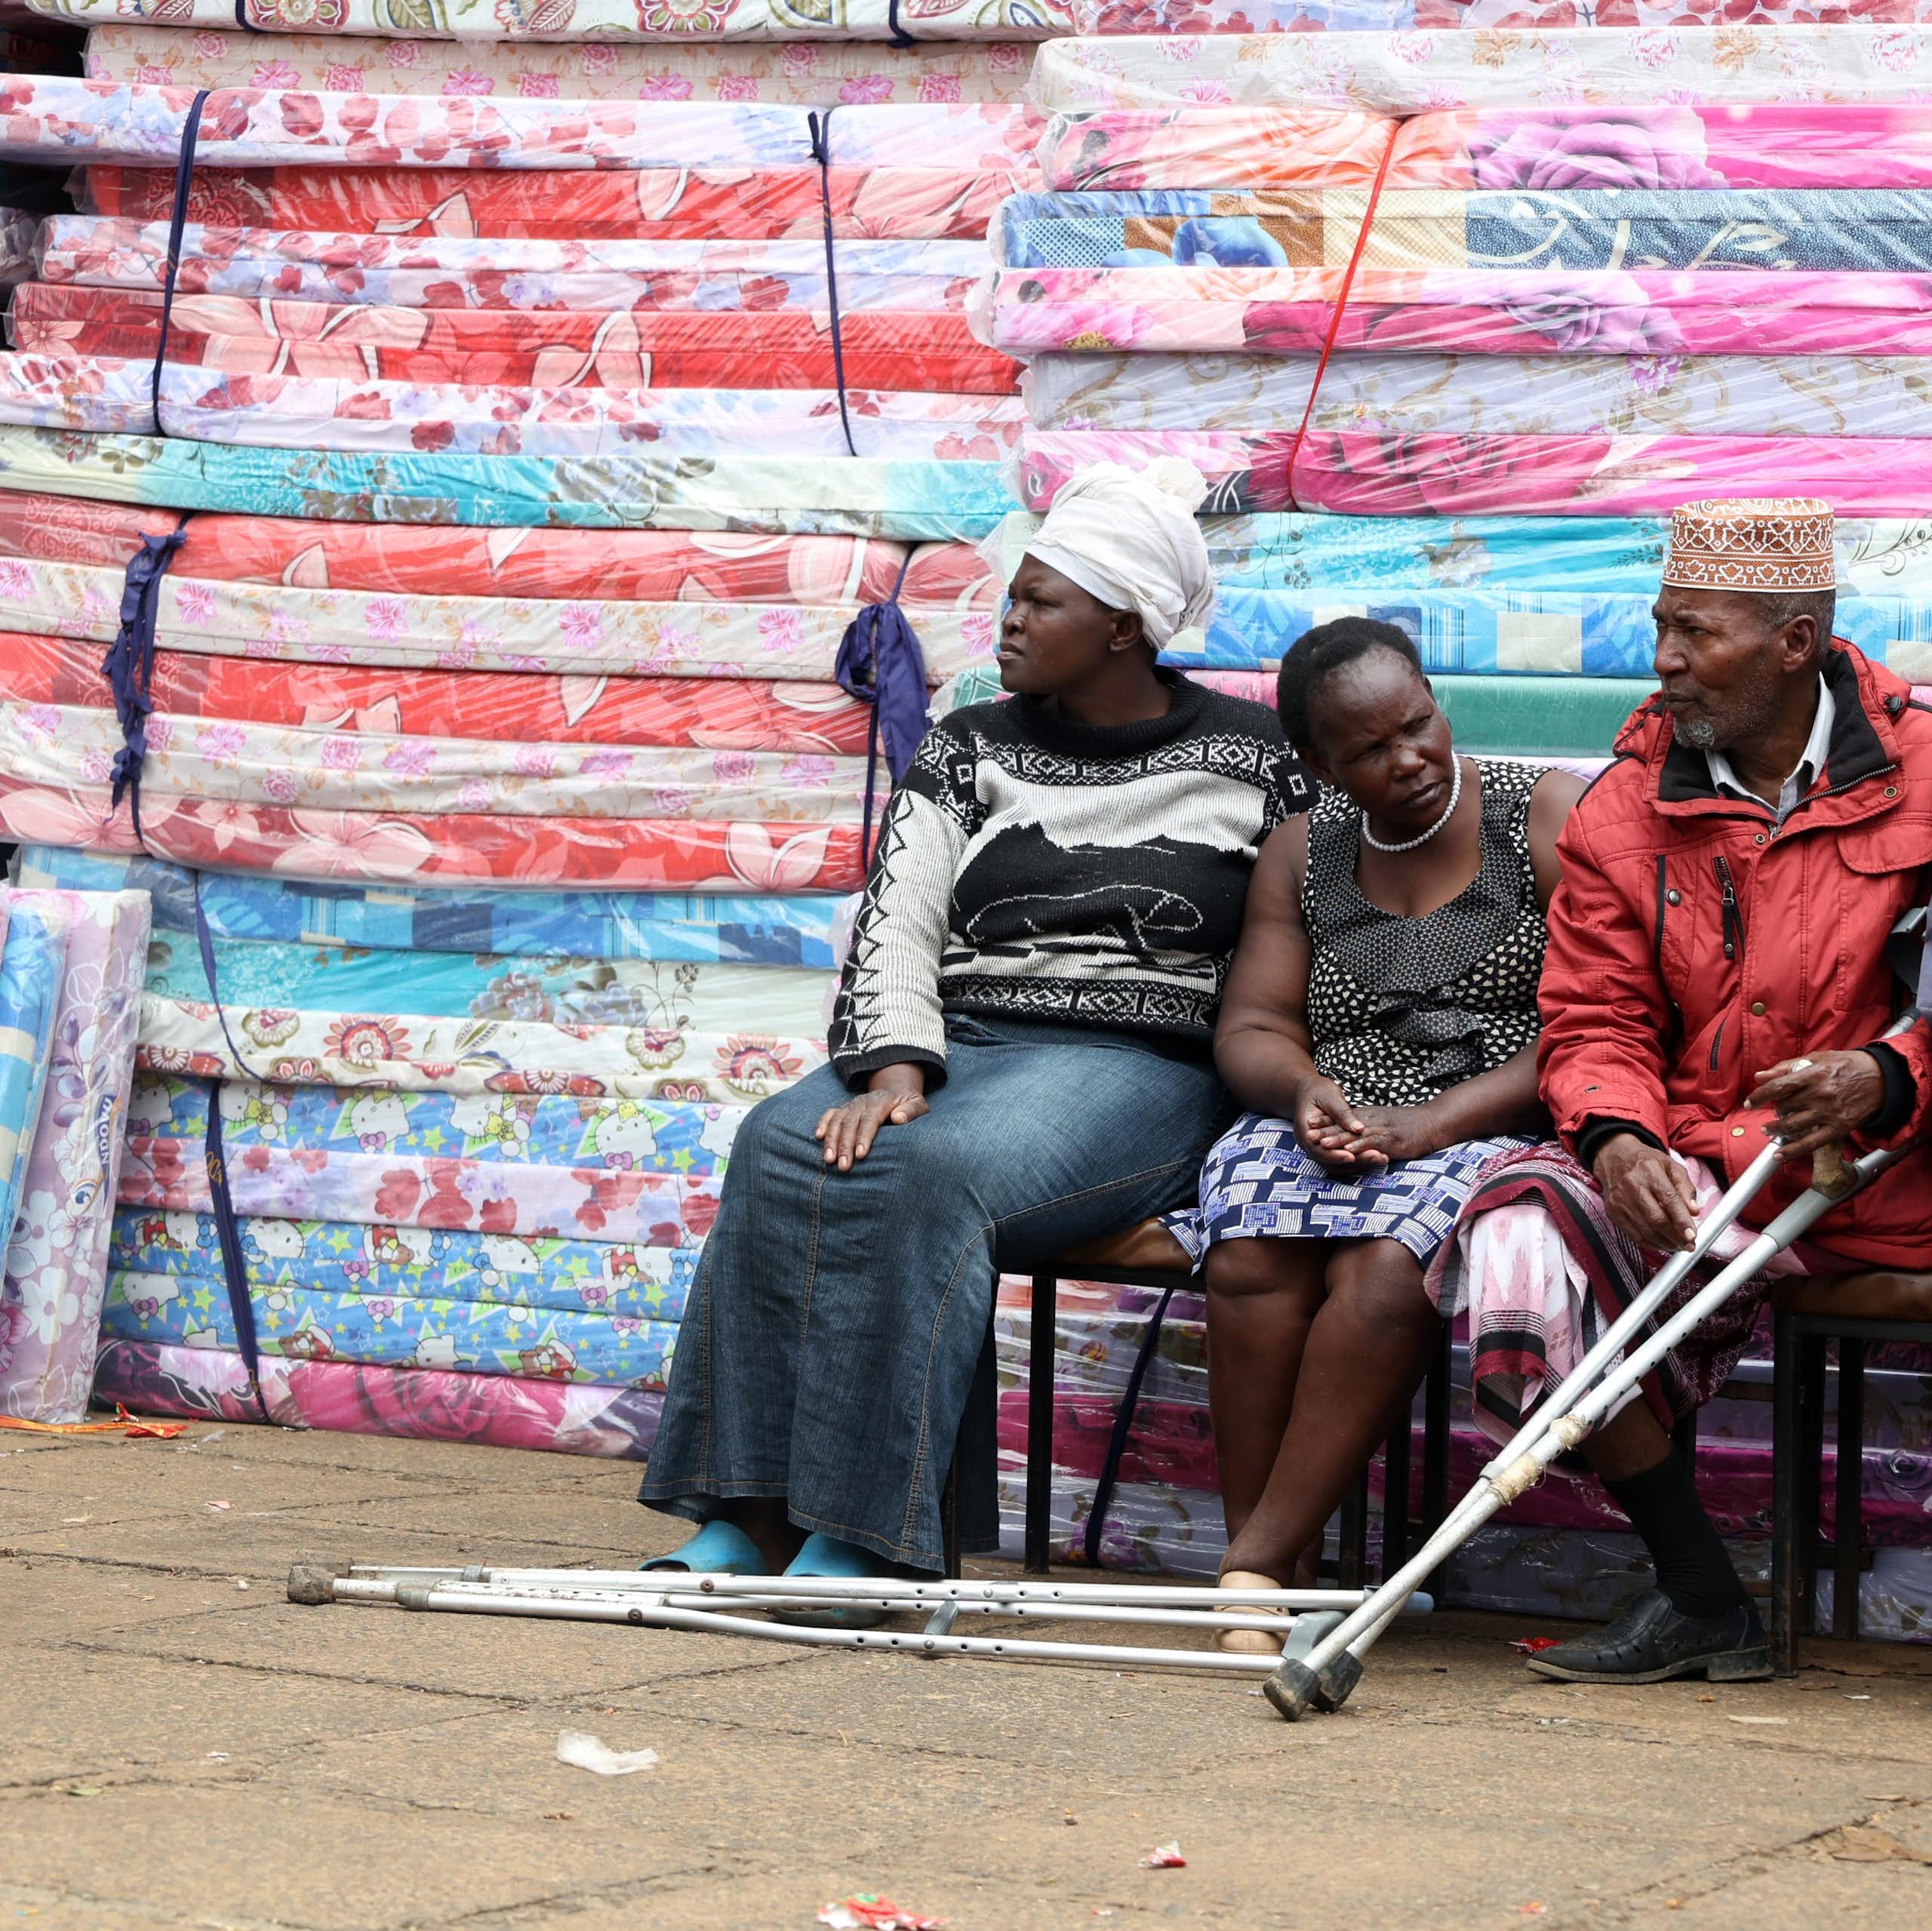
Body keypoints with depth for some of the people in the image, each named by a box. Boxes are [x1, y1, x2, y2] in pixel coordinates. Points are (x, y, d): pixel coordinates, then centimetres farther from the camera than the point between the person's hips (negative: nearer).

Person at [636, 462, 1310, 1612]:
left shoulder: (1256, 760, 7)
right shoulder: (971, 750, 15)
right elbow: (896, 922, 4)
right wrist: (894, 1070, -15)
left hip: (1132, 1069, -4)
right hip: (954, 1043, 4)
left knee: (929, 1170, -35)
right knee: (784, 1148, -29)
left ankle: (860, 1536, -36)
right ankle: (748, 1515, -30)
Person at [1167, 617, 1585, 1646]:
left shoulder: (1552, 817, 0)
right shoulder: (1302, 852, 15)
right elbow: (1251, 1026, 12)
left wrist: (1429, 1123, -17)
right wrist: (1305, 1092, -13)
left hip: (1499, 1129, -4)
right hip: (1330, 1132, 4)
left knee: (1383, 1266, -34)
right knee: (1251, 1255, -29)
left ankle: (1256, 1562, -31)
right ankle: (1274, 1578, -29)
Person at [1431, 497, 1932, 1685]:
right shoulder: (1629, 807, 10)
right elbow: (1594, 1021, 6)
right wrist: (1617, 1137, -15)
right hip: (1695, 1174, 3)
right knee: (1518, 1229, -24)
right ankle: (1701, 1598, -12)